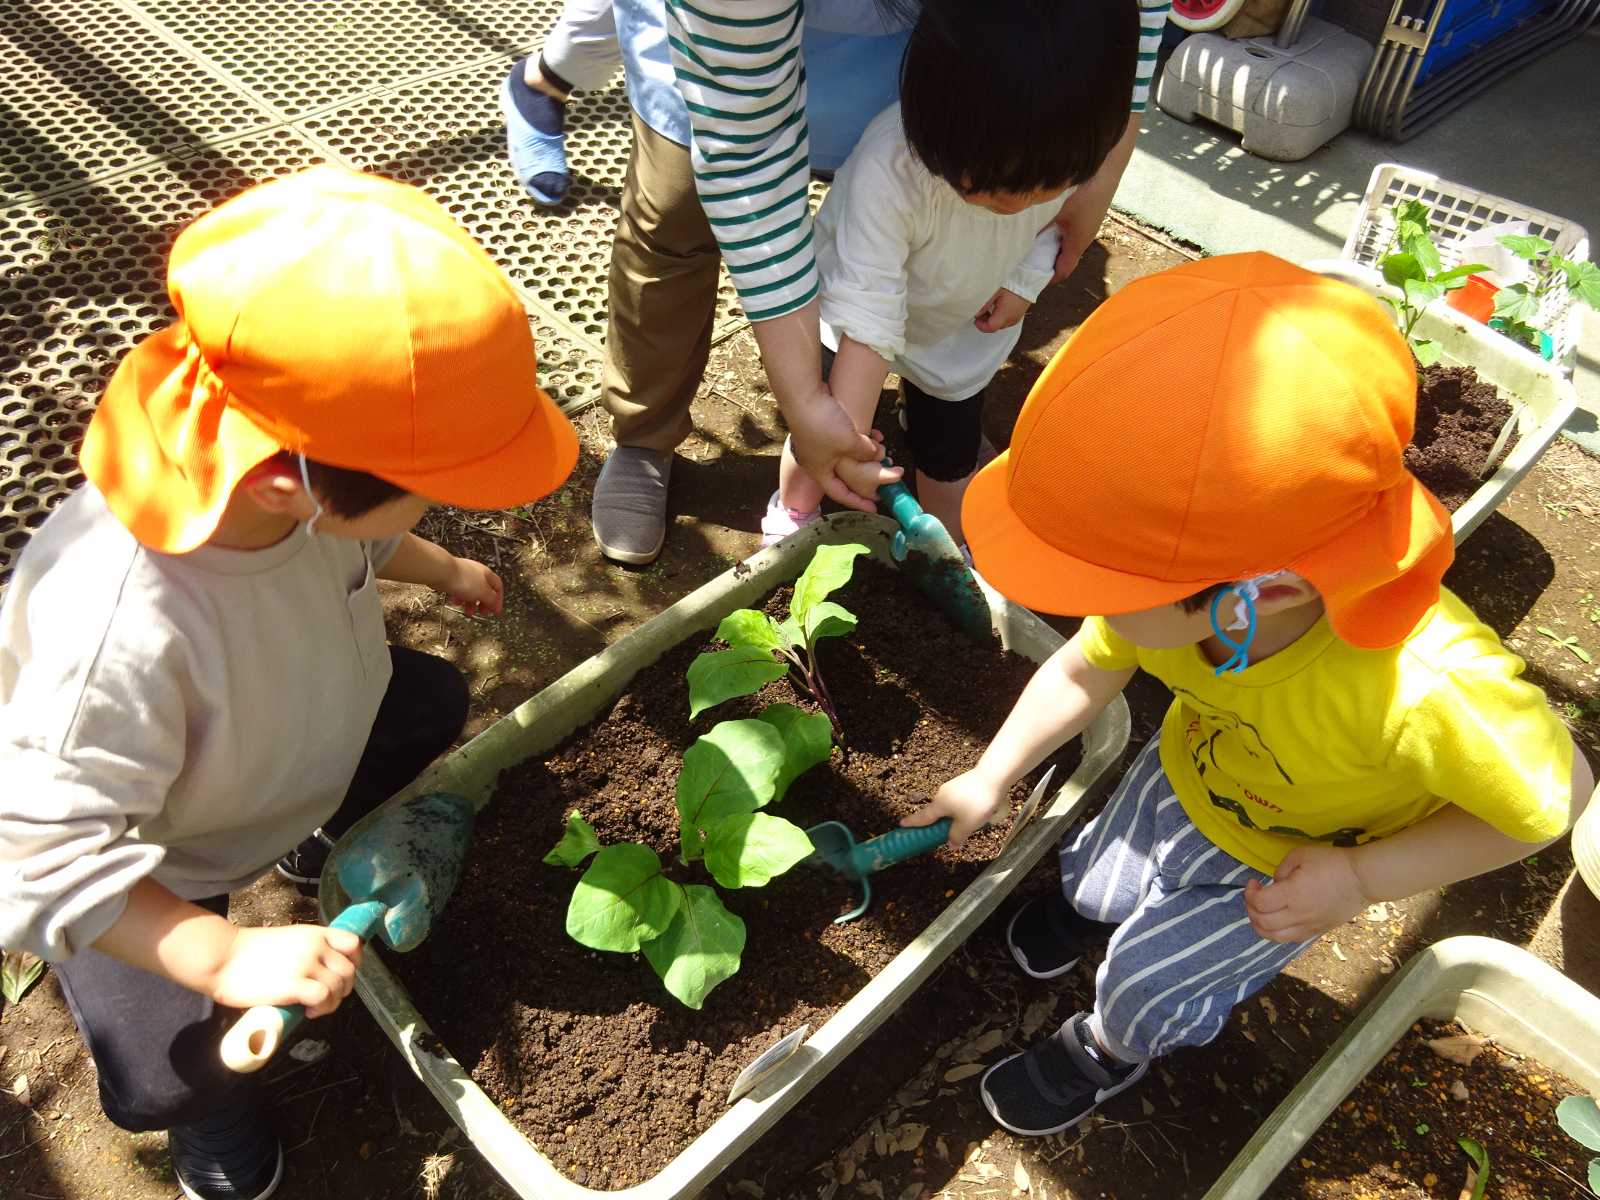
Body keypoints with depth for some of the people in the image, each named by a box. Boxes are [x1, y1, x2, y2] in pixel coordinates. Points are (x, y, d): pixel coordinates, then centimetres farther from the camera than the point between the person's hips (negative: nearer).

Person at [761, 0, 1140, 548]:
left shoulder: (1067, 146, -31)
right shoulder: (887, 170, -44)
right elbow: (866, 320, -42)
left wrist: (1027, 278, -18)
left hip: (968, 324, 3)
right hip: (856, 303, -3)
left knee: (950, 447, 12)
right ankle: (794, 512, 40)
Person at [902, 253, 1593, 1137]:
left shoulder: (1425, 691, -49)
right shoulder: (1178, 581, -35)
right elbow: (1084, 669, -12)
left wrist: (1363, 879, -26)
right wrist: (989, 781, -5)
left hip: (1306, 856, -3)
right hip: (1191, 769, 3)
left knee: (1146, 979, 11)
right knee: (1093, 884, 24)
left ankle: (1108, 1050, 48)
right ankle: (1096, 902, 63)